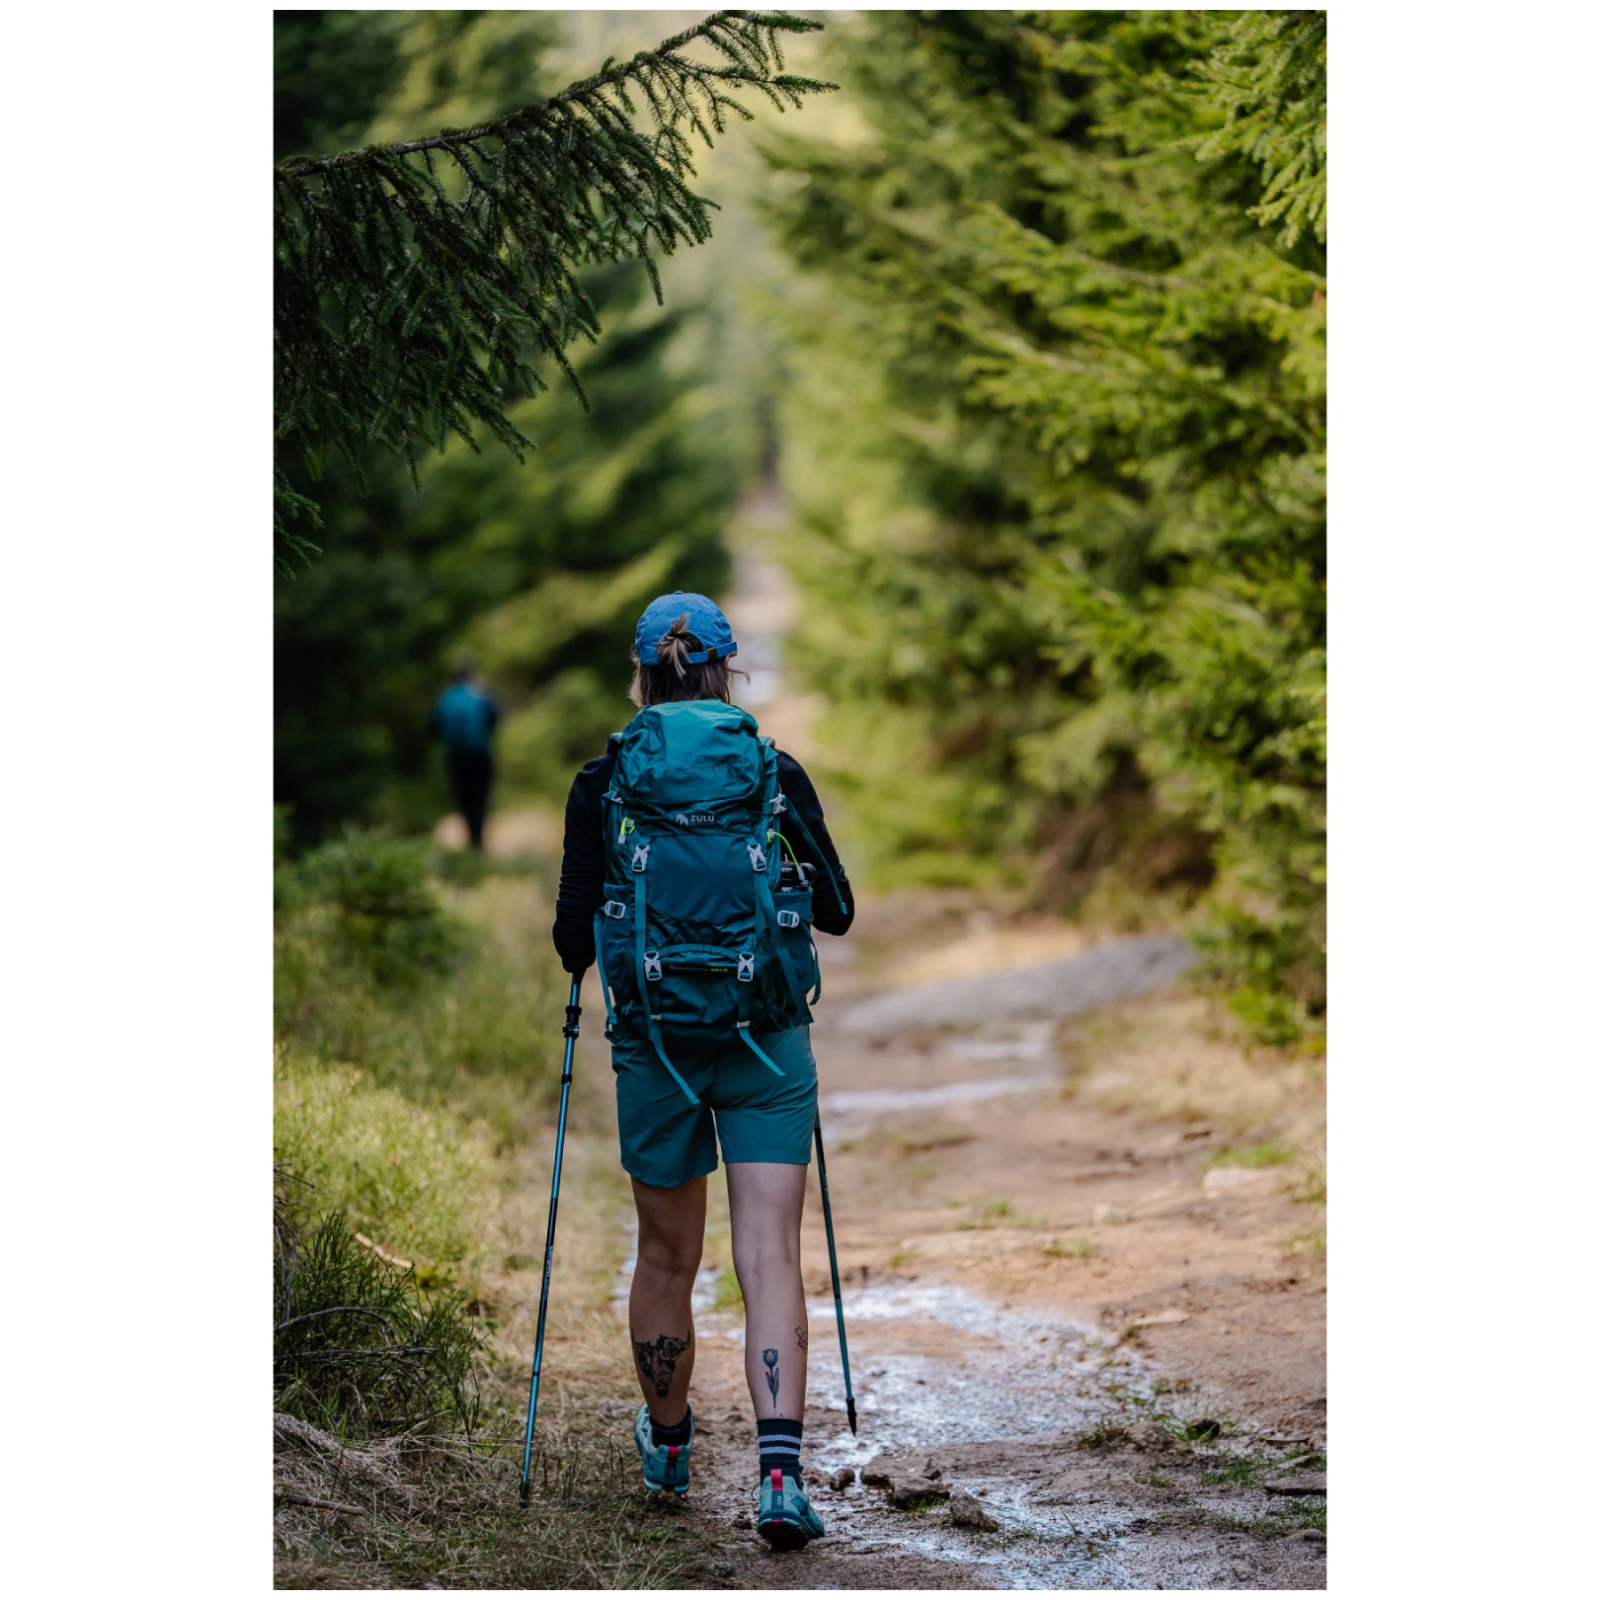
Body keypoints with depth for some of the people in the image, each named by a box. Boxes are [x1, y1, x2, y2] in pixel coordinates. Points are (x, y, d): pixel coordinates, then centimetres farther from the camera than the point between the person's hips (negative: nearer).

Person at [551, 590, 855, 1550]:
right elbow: (839, 912, 7)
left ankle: (668, 1442, 37)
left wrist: (585, 960, 22)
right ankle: (781, 1470, -19)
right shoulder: (778, 775, 0)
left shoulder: (603, 784, -2)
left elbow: (573, 938, -1)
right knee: (771, 1258, -3)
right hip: (768, 1046, 0)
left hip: (655, 1043, 1)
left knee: (667, 1257, 17)